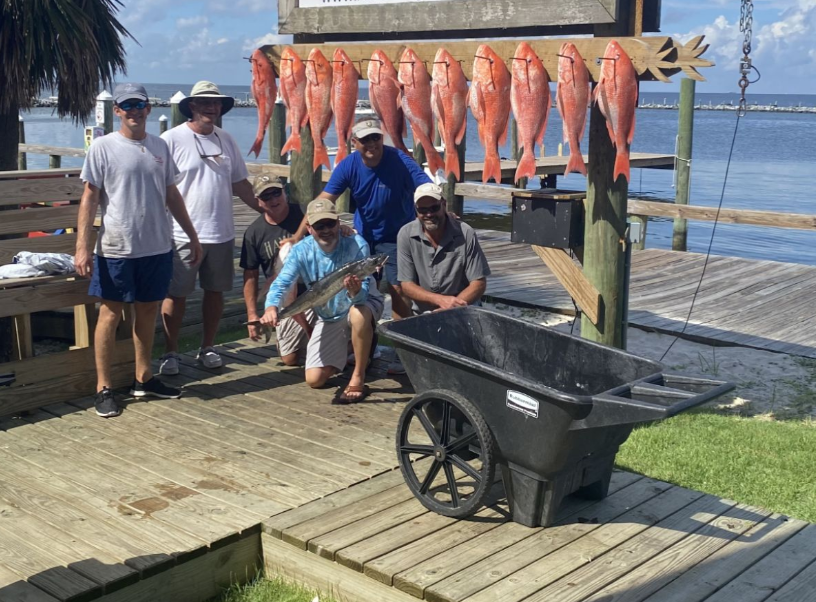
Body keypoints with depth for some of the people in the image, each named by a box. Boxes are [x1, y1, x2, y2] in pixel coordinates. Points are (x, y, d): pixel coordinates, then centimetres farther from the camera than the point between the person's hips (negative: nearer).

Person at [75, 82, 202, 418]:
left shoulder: (159, 147, 9)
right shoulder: (103, 147, -4)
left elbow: (172, 196, 15)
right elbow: (90, 198, -7)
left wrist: (192, 236, 14)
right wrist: (82, 246, -14)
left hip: (157, 247, 5)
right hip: (116, 249, -4)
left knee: (148, 310, 13)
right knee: (111, 313, 2)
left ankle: (143, 379, 26)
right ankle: (103, 388, 9)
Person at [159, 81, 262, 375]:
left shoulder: (226, 140, 13)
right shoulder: (172, 139, -6)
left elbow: (239, 183, 20)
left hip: (221, 232, 6)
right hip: (183, 235, -5)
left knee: (216, 291, 11)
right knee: (176, 294, 1)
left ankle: (207, 348, 25)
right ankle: (170, 352, 13)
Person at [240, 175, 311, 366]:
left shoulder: (303, 214, -6)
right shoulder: (254, 232, 0)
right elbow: (250, 275, 5)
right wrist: (252, 314, 1)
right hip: (290, 301, 2)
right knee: (290, 359, 3)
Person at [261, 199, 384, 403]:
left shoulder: (357, 245, -25)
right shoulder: (301, 250, -16)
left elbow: (362, 295, -31)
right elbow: (281, 282, -23)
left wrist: (355, 291, -56)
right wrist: (271, 307, -45)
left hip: (364, 303, -4)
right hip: (327, 318, 4)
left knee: (359, 314, -43)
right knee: (314, 380, -5)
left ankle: (358, 378, -24)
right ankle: (348, 347, 26)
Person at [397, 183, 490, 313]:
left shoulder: (466, 234, -8)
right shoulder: (406, 235, -5)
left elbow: (479, 283, -5)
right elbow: (407, 285, -3)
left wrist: (450, 306, -19)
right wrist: (441, 300, -19)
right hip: (421, 316, 2)